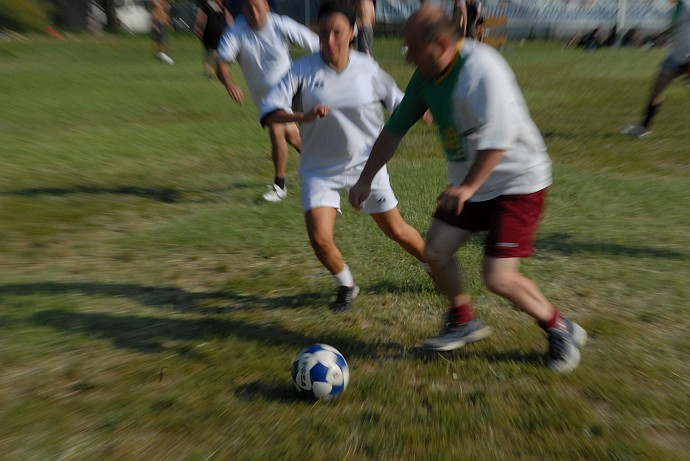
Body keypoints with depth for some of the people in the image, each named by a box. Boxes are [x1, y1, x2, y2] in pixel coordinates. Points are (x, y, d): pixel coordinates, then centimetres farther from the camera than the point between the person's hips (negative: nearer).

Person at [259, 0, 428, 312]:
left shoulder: (368, 69, -5)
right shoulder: (302, 70, -9)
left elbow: (397, 100, 10)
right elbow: (268, 110, -18)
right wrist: (303, 116, -36)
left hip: (367, 164, 0)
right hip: (320, 170, 0)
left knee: (397, 231, 6)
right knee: (319, 239, -12)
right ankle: (346, 286, 21)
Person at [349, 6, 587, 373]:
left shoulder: (480, 68, -22)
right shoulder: (425, 76, 1)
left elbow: (498, 138, -31)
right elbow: (394, 129, 4)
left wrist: (468, 187, -36)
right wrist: (365, 179, 0)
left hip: (518, 181, -7)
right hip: (468, 181, 8)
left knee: (498, 278, -11)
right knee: (435, 252, 3)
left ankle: (562, 330, 19)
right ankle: (464, 323, 27)